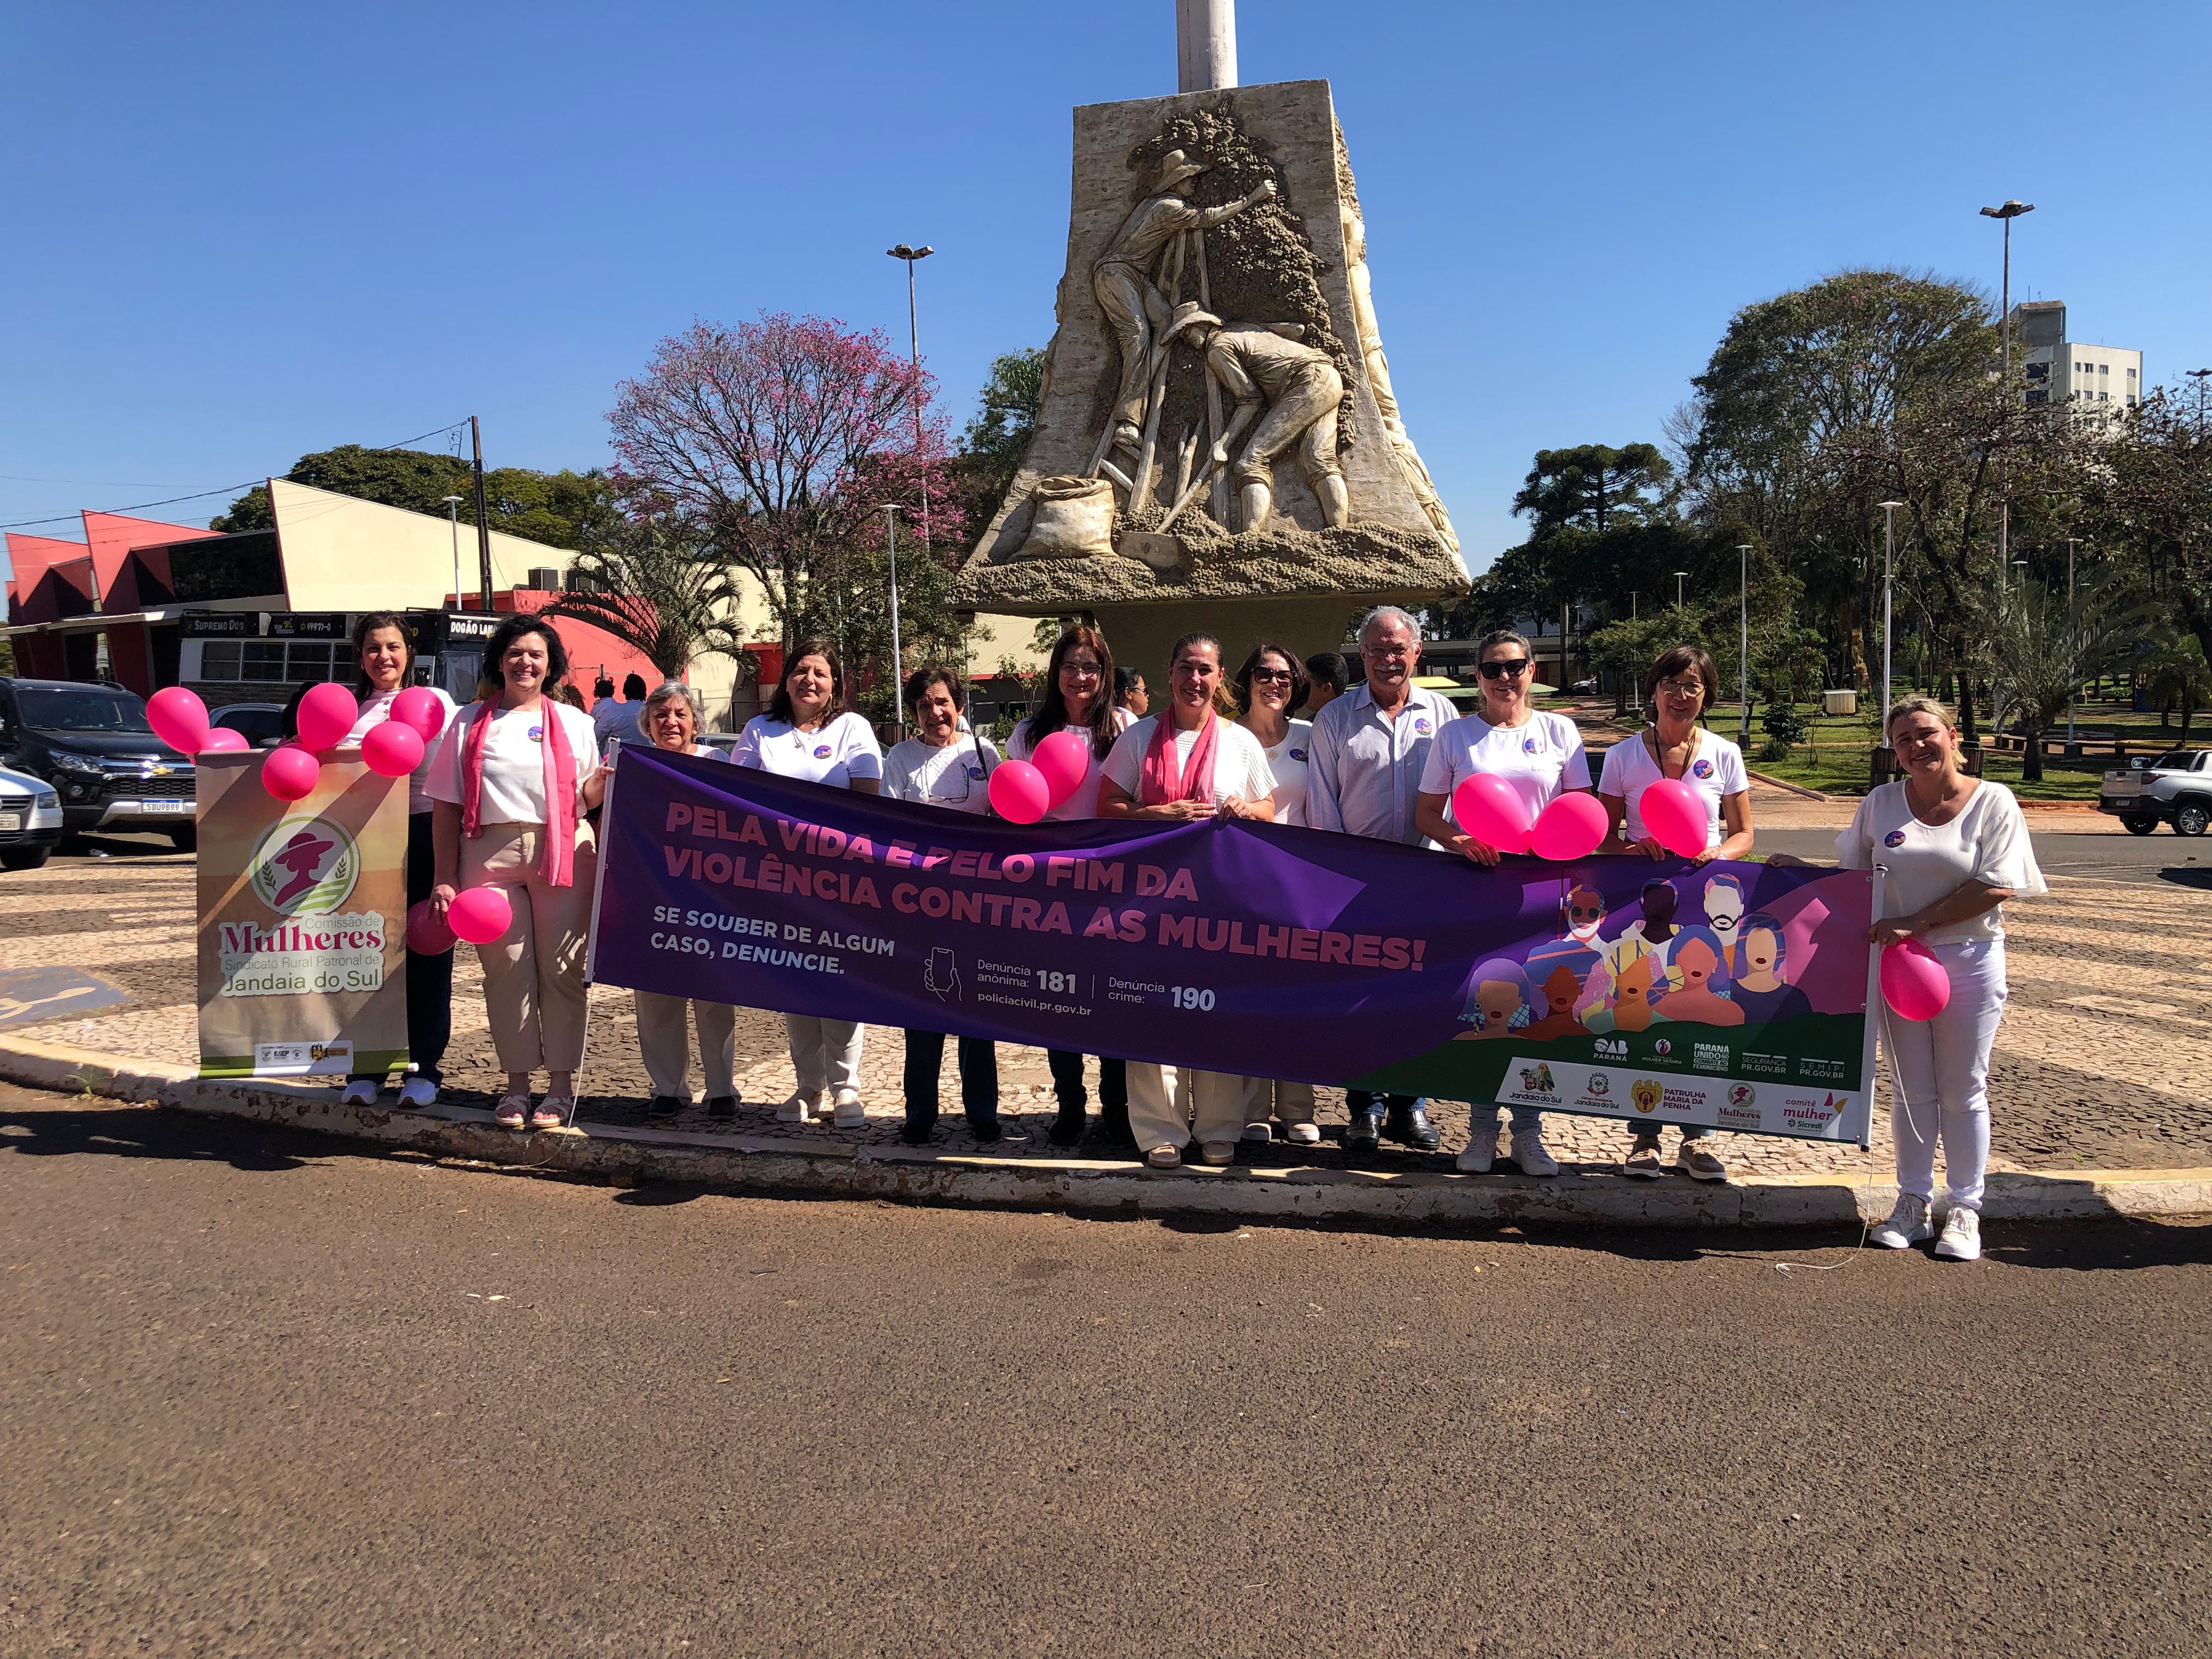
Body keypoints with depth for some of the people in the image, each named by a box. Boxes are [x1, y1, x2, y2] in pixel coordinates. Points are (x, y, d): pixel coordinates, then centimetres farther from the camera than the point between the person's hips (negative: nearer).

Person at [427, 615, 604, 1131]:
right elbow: (447, 806, 9)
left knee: (561, 970, -1)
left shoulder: (574, 722, 14)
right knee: (505, 969, 2)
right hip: (490, 852, 1)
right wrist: (445, 879, 1)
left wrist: (603, 784, -11)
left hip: (562, 851, 0)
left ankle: (561, 1086, 7)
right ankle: (516, 1085, 12)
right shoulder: (470, 724, 13)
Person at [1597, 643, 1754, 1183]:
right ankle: (1644, 1136, 11)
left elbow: (1743, 833, 9)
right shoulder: (1624, 755, 4)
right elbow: (1605, 833, 5)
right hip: (1642, 898, -1)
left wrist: (1718, 854, -13)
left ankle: (1697, 1139, 12)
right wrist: (1633, 848, -16)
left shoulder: (1723, 754, 6)